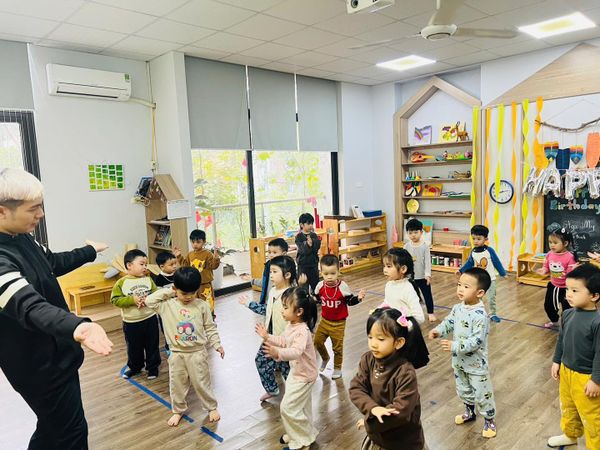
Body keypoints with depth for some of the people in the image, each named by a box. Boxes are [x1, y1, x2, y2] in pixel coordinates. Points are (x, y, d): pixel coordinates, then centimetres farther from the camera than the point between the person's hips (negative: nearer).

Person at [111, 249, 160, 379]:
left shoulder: (148, 279, -2)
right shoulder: (121, 283, -9)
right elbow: (115, 300, -14)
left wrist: (147, 299, -24)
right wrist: (132, 299, -24)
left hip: (150, 319, 1)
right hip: (131, 322, -1)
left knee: (152, 345, 12)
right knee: (134, 347, 15)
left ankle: (152, 367, 29)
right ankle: (134, 367, 36)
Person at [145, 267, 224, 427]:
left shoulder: (202, 306, -8)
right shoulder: (167, 305, -7)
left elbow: (210, 328, -2)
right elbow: (149, 301, -15)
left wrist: (217, 344, -5)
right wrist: (167, 292, -13)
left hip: (197, 353, -1)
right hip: (177, 354, 2)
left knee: (201, 383, 11)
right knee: (177, 385, 15)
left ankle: (212, 407, 31)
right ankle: (178, 410, 37)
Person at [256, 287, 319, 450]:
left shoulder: (303, 331, -32)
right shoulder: (291, 325, -3)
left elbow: (296, 351, -46)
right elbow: (283, 341, 12)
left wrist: (278, 353, -60)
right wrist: (267, 337, 3)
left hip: (304, 376, -9)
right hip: (297, 372, 9)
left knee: (288, 408, -2)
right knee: (301, 406, 24)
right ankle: (298, 434, 42)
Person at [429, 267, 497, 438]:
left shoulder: (480, 315, -29)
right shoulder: (458, 308, -6)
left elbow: (477, 341, -30)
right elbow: (449, 322, 7)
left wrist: (455, 346, -34)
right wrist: (438, 330, -12)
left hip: (476, 364, -7)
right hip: (459, 360, 7)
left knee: (482, 394, 12)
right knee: (463, 390, 25)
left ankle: (489, 420, 34)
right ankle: (469, 412, 48)